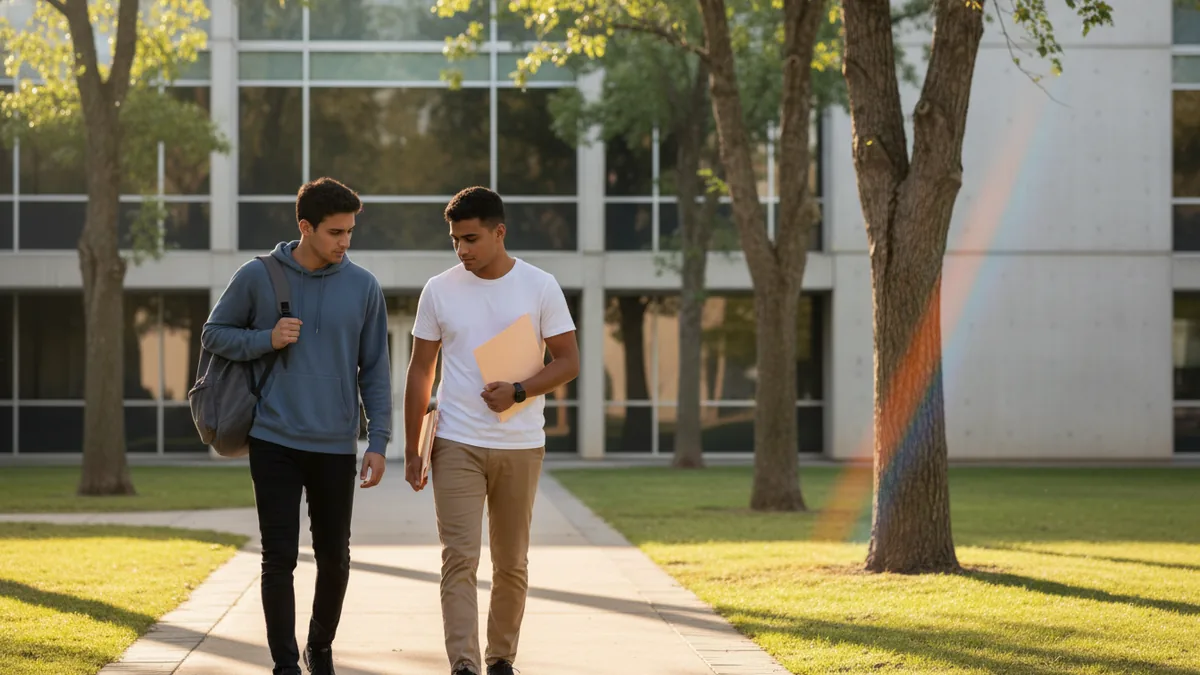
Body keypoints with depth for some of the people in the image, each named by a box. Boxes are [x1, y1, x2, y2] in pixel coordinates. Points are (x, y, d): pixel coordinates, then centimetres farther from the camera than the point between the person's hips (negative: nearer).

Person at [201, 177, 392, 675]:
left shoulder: (363, 287, 2)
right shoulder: (257, 277, -2)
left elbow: (375, 371, 4)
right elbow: (214, 334, 7)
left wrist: (378, 443, -2)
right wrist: (267, 339, -11)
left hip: (336, 447, 2)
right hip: (274, 442, -2)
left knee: (334, 558, 10)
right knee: (279, 559, -3)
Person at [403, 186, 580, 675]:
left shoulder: (539, 287, 0)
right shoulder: (439, 291, 3)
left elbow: (568, 362, 0)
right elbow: (420, 372, 8)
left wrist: (517, 392, -16)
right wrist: (412, 450, 5)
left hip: (520, 446, 0)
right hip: (457, 445, 0)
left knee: (512, 563, 9)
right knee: (459, 559, -10)